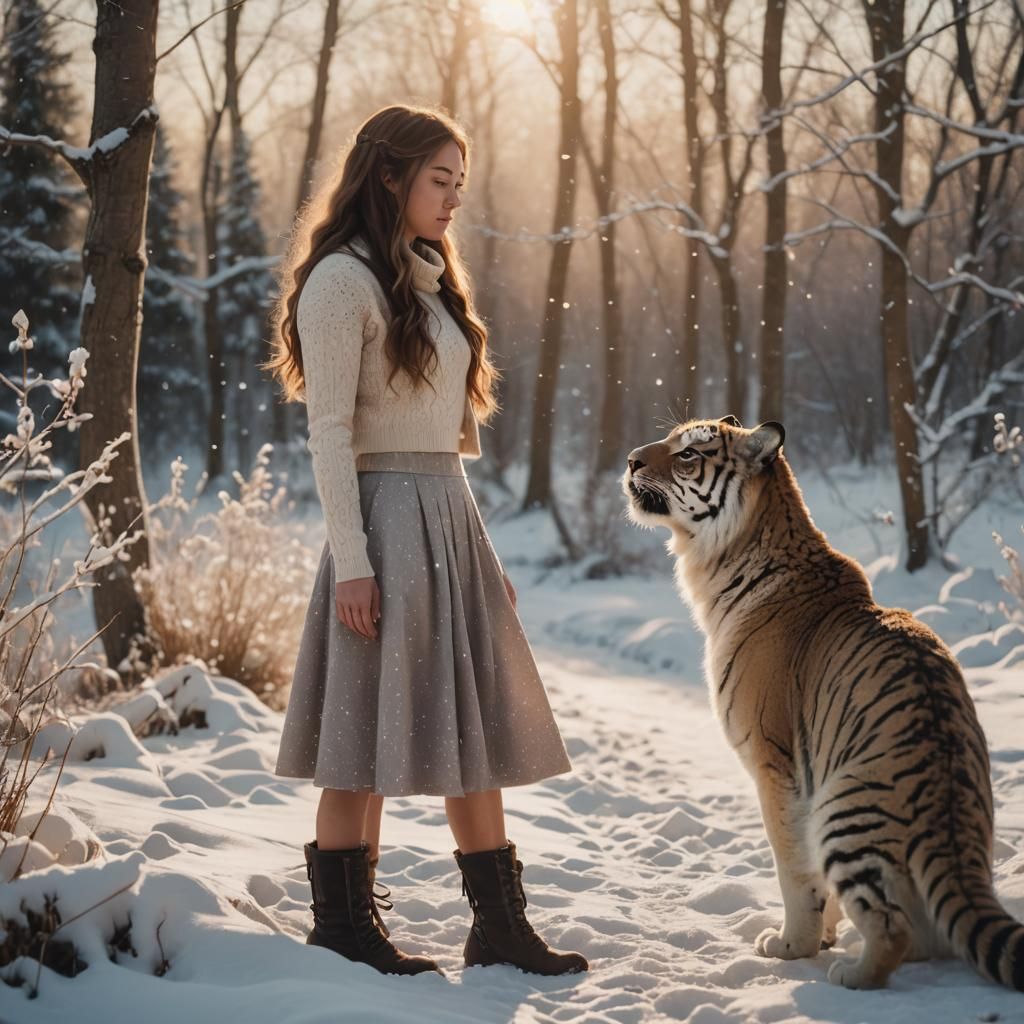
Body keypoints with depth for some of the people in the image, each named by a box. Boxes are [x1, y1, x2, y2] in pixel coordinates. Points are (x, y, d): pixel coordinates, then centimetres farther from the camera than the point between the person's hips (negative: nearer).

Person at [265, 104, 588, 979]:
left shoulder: (428, 279, 18)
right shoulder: (343, 280, -8)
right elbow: (330, 430, -13)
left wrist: (481, 547, 17)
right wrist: (351, 562, -18)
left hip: (452, 517, 9)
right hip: (389, 518, -9)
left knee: (475, 722, 8)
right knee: (371, 734, -3)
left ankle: (500, 924, 13)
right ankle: (345, 924, 8)